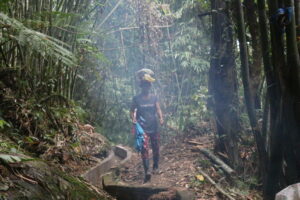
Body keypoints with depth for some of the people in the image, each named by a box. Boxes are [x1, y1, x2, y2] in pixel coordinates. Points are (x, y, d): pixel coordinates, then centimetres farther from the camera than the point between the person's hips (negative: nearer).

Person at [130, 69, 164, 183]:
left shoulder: (154, 98, 6)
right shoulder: (136, 99, 1)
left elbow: (158, 109, -1)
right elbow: (132, 111, 6)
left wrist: (161, 118, -20)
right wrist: (133, 118, -14)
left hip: (154, 127, 3)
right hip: (142, 128, -3)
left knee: (156, 148, 12)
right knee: (144, 149, -13)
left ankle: (155, 166, 35)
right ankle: (147, 172, -19)